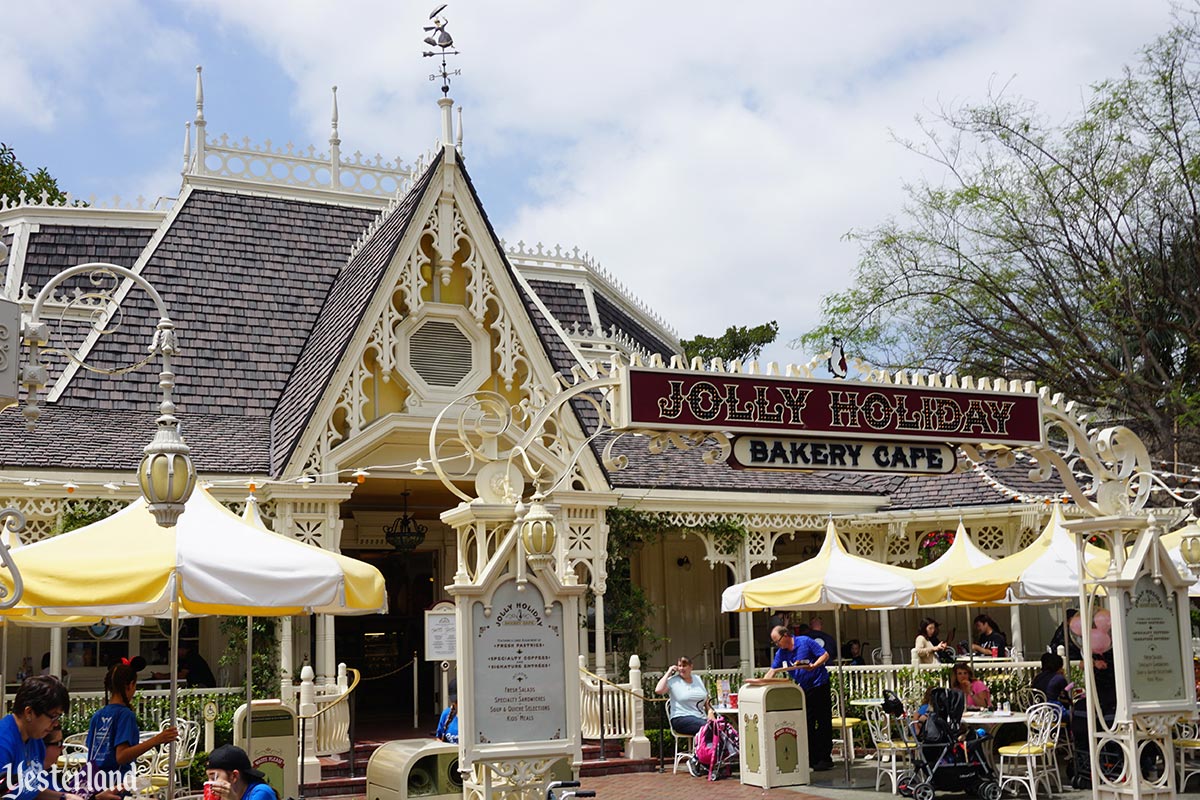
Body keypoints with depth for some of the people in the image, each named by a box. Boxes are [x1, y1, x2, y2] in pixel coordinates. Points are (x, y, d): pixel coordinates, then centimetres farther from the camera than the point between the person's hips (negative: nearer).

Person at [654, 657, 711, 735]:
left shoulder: (698, 679, 20)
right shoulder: (673, 681, 5)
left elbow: (706, 701, 22)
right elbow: (658, 690, -13)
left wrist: (710, 712, 1)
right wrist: (668, 673, -3)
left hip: (702, 717, 5)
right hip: (681, 719, -5)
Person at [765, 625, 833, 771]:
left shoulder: (805, 642, -12)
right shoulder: (781, 653, 5)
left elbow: (825, 655, -11)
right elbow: (772, 671, 3)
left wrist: (814, 666, -26)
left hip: (819, 684, -6)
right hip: (803, 689, 7)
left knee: (824, 723, -4)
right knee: (807, 725, 7)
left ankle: (825, 758, -1)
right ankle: (812, 758, 13)